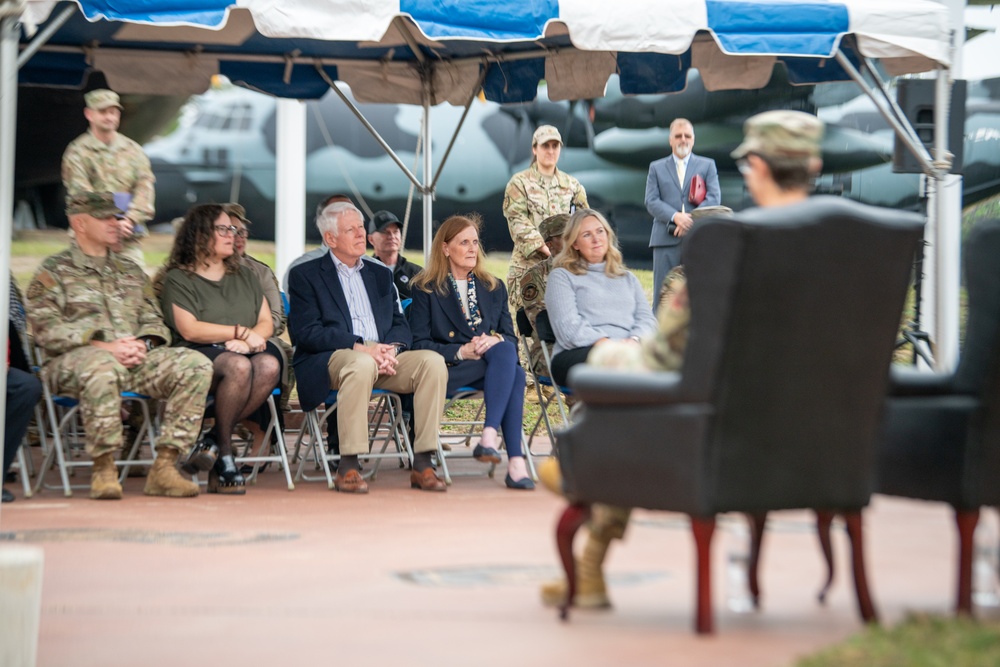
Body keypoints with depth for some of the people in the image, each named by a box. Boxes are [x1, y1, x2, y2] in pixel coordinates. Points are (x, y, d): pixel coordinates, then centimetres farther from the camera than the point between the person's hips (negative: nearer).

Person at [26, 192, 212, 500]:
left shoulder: (131, 271, 26)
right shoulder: (53, 272, 8)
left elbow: (154, 321, 22)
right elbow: (47, 330, -5)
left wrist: (142, 344, -3)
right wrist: (104, 346, -16)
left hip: (134, 359, 5)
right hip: (72, 361, -5)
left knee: (196, 365, -20)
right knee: (102, 365, -43)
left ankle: (164, 466, -23)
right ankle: (103, 468, -29)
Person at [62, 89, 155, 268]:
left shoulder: (133, 150, 13)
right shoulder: (77, 152, 1)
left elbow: (145, 189, 3)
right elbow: (82, 194, -8)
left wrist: (130, 220, -14)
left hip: (128, 239, 3)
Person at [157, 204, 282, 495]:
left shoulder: (244, 276, 26)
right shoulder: (178, 279, 8)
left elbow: (266, 324, 16)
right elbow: (190, 330, -6)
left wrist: (247, 340, -7)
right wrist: (241, 332, -7)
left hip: (243, 351, 5)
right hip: (200, 355, -5)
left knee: (269, 364, -33)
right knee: (239, 366, -39)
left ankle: (213, 441, -27)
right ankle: (224, 458, -25)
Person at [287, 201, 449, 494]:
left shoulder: (381, 274, 25)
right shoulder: (305, 275, 8)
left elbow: (400, 325, 17)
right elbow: (305, 332, -6)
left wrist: (392, 349, -8)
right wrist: (360, 347, -17)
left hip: (384, 359, 5)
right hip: (330, 360, -5)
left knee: (432, 361, -23)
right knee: (362, 364, -40)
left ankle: (422, 464, -24)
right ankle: (348, 467, -36)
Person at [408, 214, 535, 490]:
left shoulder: (494, 288, 22)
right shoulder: (426, 290, 9)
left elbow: (511, 338, 15)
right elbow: (420, 344, -1)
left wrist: (495, 341, -10)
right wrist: (461, 352, -17)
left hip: (491, 362, 4)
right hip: (446, 372, -4)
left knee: (509, 361, -33)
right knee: (505, 355, -33)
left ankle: (489, 436, -43)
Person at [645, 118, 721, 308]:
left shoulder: (707, 165, 14)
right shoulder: (656, 167, 15)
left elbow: (714, 198, 1)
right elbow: (651, 202, 3)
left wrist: (692, 220, -14)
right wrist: (675, 217, -15)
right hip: (666, 240, 0)